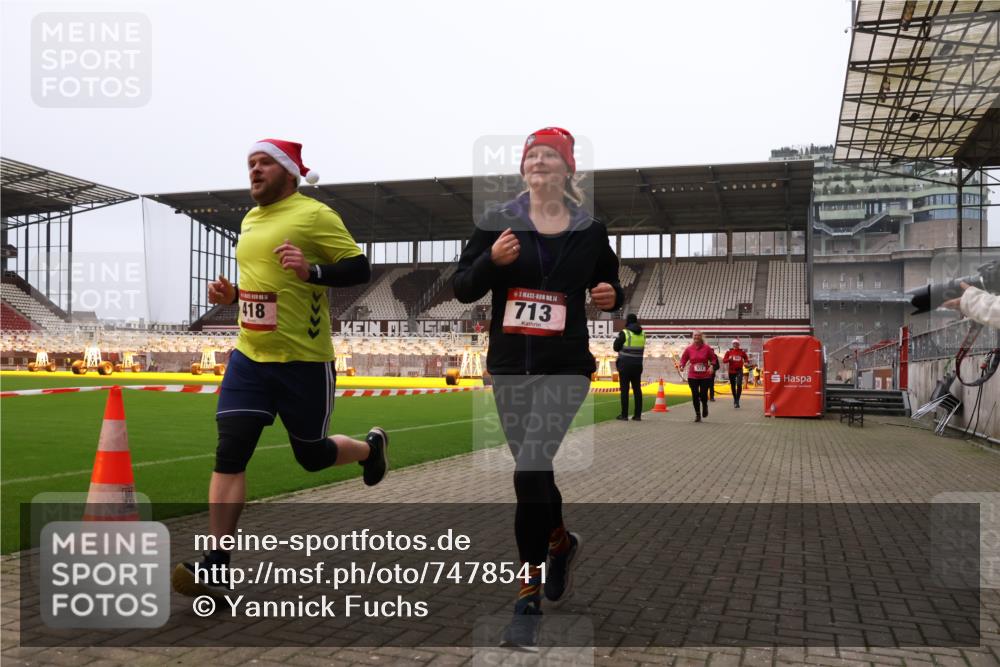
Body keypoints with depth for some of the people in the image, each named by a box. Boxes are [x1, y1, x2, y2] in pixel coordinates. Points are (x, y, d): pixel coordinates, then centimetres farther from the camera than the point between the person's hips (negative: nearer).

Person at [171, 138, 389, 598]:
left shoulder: (315, 215, -8)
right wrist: (231, 294, 9)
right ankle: (216, 568, -2)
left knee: (312, 455, 9)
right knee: (229, 452, -6)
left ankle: (371, 448, 42)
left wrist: (312, 271, -27)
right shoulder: (249, 221, 15)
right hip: (249, 357, 6)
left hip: (304, 361, -6)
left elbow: (359, 269, -12)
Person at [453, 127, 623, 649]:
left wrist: (611, 296, -6)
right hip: (509, 366, 3)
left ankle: (529, 598, -2)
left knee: (531, 472, -15)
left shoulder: (590, 230, 5)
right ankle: (560, 541, 44)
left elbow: (609, 287, 17)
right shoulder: (497, 222, 4)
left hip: (564, 367, -2)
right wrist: (492, 261, -17)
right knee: (533, 472, 13)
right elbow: (462, 288, 1)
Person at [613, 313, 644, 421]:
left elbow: (616, 347, -4)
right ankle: (638, 415, 8)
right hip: (637, 365, 5)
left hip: (625, 364, -5)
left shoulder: (624, 333, -10)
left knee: (624, 389, -1)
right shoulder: (642, 334, 7)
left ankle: (624, 414, -1)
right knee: (637, 389, 8)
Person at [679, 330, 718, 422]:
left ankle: (705, 406, 30)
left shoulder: (707, 348, -2)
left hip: (705, 376, -1)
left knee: (703, 395, -5)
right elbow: (684, 359, 10)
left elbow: (714, 358, 5)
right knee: (695, 395, 0)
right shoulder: (689, 349, 1)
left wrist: (711, 366, -11)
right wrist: (682, 366, -9)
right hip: (692, 376, 1)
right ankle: (697, 414, 17)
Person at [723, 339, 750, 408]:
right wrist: (729, 359, -20)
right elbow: (724, 360, 0)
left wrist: (746, 362, -8)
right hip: (731, 371, 1)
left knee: (739, 384, -18)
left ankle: (737, 401, -12)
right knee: (733, 386, 10)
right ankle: (735, 399, 29)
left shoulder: (742, 351, 3)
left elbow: (746, 359, 14)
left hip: (739, 370, -1)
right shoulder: (729, 351, 2)